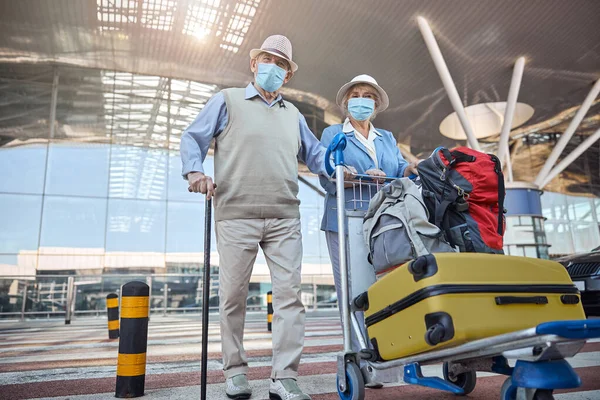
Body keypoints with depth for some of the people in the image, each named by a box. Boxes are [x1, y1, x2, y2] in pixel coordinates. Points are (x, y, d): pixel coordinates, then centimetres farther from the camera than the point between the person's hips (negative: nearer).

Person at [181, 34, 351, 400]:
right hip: (236, 216, -2)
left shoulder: (293, 114, 23)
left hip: (284, 219, 3)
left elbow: (314, 152, 22)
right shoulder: (227, 101, 12)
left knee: (289, 294, -5)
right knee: (233, 295, 3)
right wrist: (194, 170, -12)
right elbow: (193, 138, 7)